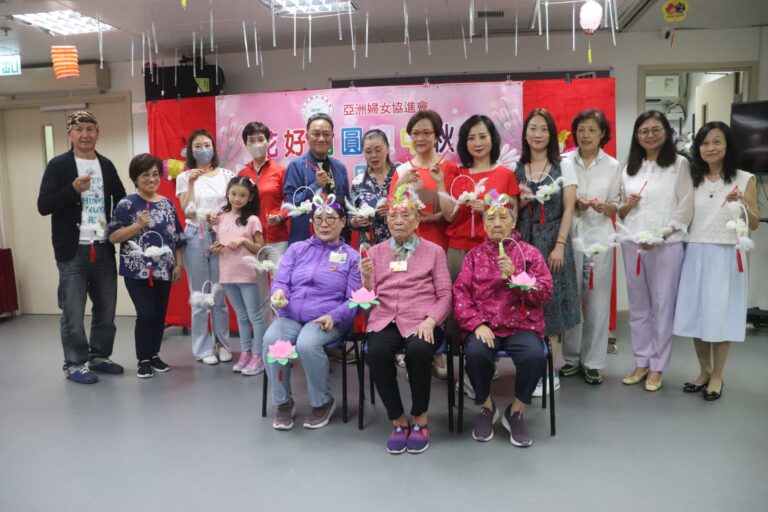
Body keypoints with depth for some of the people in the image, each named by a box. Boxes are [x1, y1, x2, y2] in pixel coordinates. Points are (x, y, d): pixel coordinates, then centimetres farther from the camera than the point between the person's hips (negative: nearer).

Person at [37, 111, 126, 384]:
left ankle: (99, 356, 26)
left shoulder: (106, 165, 10)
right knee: (73, 312, 1)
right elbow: (43, 205, -8)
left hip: (104, 248, 4)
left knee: (106, 308, 10)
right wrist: (74, 189, -20)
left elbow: (121, 199, 22)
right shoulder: (58, 165, -3)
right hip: (73, 250, -4)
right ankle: (75, 363, 15)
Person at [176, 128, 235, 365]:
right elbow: (187, 212, -4)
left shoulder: (226, 175, 8)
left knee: (220, 293, 3)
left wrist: (219, 215, -13)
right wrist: (191, 183, -10)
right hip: (195, 237, 0)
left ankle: (222, 343, 16)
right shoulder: (184, 178, 5)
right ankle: (204, 348, 13)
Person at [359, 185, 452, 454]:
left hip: (421, 321, -1)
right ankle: (398, 420, -8)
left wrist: (430, 321, -13)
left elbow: (445, 295, 5)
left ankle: (420, 419, -7)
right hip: (385, 320, 2)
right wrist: (366, 277, -9)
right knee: (377, 353, -31)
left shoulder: (434, 251, 12)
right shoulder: (375, 252, 16)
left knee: (418, 351, -34)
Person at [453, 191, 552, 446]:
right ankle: (486, 407, 1)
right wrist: (477, 323, -14)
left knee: (535, 355, -31)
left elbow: (545, 293, 0)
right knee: (475, 352, -31)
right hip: (484, 326, 1)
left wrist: (514, 275, -14)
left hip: (521, 325, 0)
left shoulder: (530, 253, 9)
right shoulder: (474, 256, 12)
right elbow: (460, 294, 2)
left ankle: (516, 412, -2)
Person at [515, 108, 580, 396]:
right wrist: (521, 202, -10)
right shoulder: (516, 168, 8)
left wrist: (559, 246, -11)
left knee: (549, 302, -1)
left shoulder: (563, 166, 2)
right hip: (522, 242, 3)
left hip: (552, 241, -2)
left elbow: (568, 210, -3)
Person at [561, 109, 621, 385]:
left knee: (597, 300, 3)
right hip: (568, 235, 0)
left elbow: (616, 207, 7)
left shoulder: (612, 166, 6)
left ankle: (593, 362, 16)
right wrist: (573, 204, -13)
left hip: (598, 237, 1)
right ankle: (571, 357, 19)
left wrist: (604, 206, -14)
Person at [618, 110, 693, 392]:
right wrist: (626, 206, -5)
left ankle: (657, 367, 13)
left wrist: (660, 236, -15)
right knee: (638, 307, 10)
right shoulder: (629, 167, 13)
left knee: (662, 306, 1)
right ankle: (641, 363, 22)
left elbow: (686, 209, -5)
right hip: (632, 245, 4)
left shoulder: (680, 164, 0)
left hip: (666, 245, -4)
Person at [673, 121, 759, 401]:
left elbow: (754, 224, -4)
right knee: (695, 314, 7)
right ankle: (704, 371, 25)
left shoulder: (744, 180, 0)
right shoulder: (692, 180, 8)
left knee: (720, 315, 3)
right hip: (694, 255, 3)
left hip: (725, 256, -3)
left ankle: (717, 376, 19)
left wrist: (742, 203, -22)